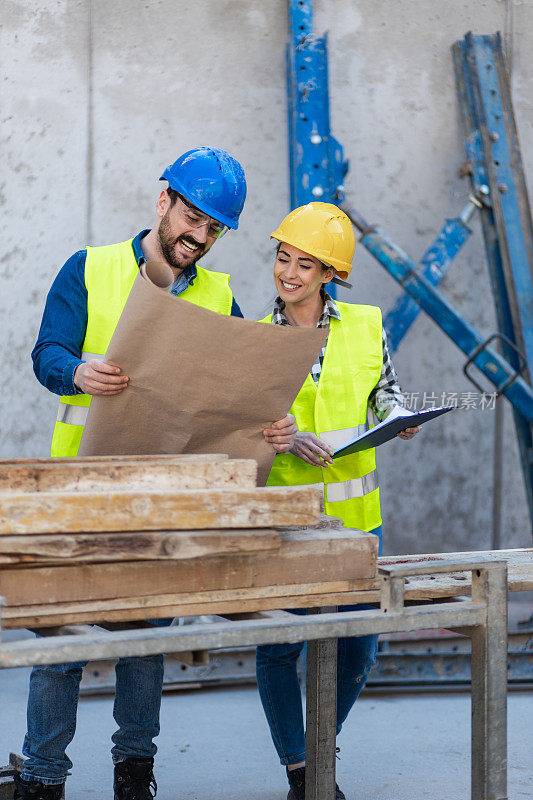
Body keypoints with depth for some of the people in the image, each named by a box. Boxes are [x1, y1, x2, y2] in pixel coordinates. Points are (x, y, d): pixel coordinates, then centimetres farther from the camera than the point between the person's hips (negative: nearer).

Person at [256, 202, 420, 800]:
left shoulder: (366, 326, 4)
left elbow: (385, 392, 16)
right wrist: (286, 439, -18)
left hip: (354, 513, 2)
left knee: (357, 650, 7)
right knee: (280, 646, -2)